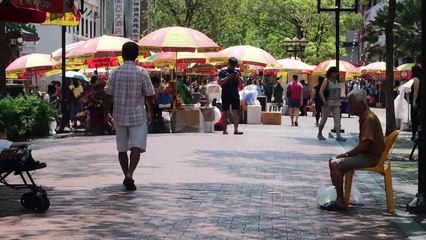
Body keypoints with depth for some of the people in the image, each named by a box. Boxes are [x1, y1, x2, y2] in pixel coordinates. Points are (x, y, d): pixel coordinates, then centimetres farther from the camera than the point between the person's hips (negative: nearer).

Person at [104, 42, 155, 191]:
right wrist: (150, 113, 9)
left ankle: (127, 176, 23)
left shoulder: (115, 72, -3)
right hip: (138, 115, -2)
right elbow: (149, 96, -4)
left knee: (122, 148, 14)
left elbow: (109, 94, -1)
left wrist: (106, 111, 12)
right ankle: (130, 174, -22)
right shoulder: (142, 72, -8)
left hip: (119, 116, 3)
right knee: (136, 146, -5)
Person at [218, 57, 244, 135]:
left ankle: (236, 129, -2)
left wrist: (238, 76, -10)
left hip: (235, 94, 3)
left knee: (236, 112, -2)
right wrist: (228, 77, -19)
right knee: (225, 112, 0)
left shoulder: (237, 71, 10)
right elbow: (220, 82, -10)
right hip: (226, 95, -3)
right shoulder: (223, 71, -2)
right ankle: (225, 129, 4)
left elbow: (242, 82, 8)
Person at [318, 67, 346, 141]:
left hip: (336, 103, 6)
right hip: (328, 103, -6)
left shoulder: (337, 81, 12)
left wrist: (339, 100, 11)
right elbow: (321, 91, -14)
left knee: (337, 119, -3)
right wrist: (324, 101, -22)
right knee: (324, 119, 5)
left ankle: (338, 136, -8)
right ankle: (320, 133, 20)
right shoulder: (326, 81, -8)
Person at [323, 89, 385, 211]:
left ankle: (340, 202, -17)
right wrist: (347, 154, 8)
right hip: (366, 155, 11)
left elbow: (364, 145, -25)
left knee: (335, 164, -20)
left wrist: (346, 154, -15)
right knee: (333, 162, 13)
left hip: (370, 158, -11)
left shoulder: (369, 118, -18)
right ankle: (336, 194, 15)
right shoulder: (364, 117, 14)